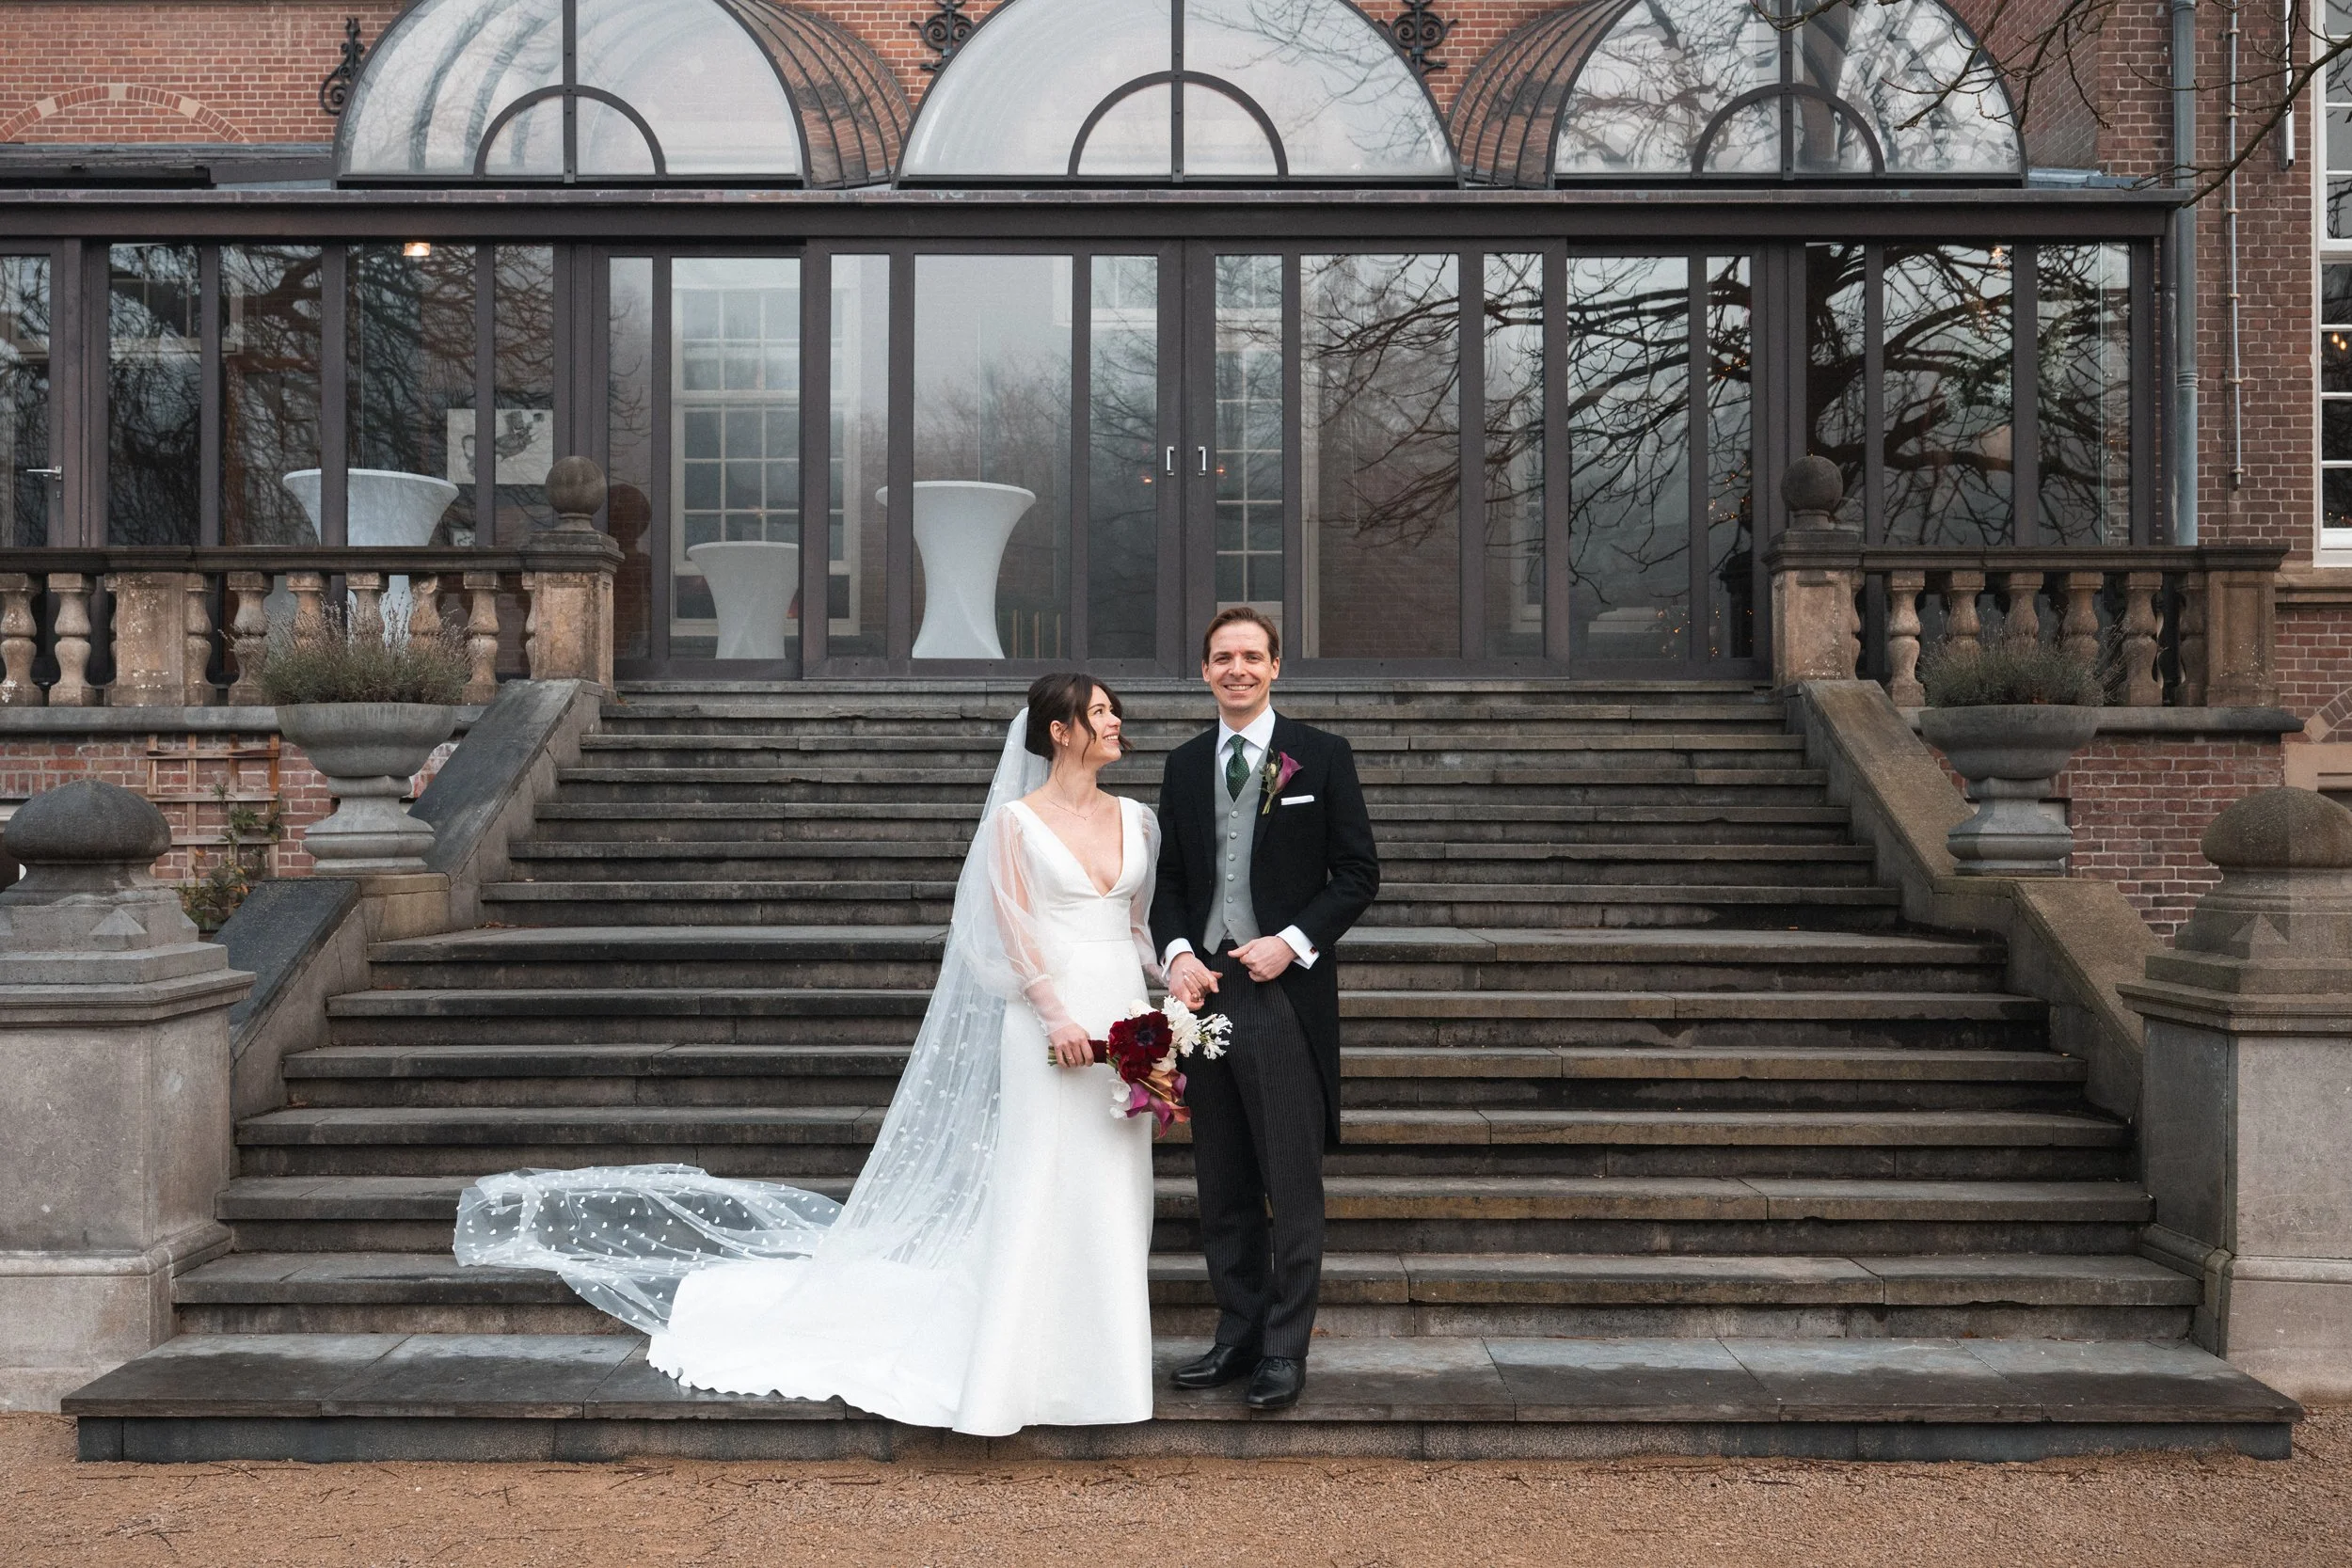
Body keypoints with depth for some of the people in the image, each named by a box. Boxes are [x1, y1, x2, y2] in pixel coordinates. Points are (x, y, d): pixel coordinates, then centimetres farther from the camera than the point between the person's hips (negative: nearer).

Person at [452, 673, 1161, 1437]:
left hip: (1122, 1018, 5)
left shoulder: (1137, 820, 13)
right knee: (1038, 1190, -4)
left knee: (1110, 1196, 6)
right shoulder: (1016, 820, -1)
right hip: (1049, 1016, -5)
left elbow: (1141, 922, 16)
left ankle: (1097, 1365, 16)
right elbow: (1011, 928, -7)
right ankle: (1021, 1368, 6)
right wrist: (1057, 1016, -17)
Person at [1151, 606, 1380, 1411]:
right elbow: (1169, 879, 15)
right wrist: (1177, 954, -3)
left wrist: (1294, 941, -12)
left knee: (1294, 1187, 0)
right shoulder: (1184, 764, 13)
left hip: (1285, 991, -4)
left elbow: (1359, 872, 0)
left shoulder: (1321, 756, 1)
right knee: (1223, 1187, 11)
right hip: (1205, 989, 4)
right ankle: (1237, 1336, 22)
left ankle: (1284, 1349, 10)